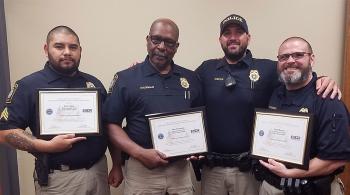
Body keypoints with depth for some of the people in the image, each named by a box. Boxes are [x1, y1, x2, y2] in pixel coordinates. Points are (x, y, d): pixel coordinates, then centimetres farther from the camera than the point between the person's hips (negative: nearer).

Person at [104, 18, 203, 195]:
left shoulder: (191, 79, 5)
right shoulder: (126, 78, -4)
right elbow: (111, 124, -6)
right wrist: (140, 153, -16)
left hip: (181, 168, 3)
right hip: (141, 169, -2)